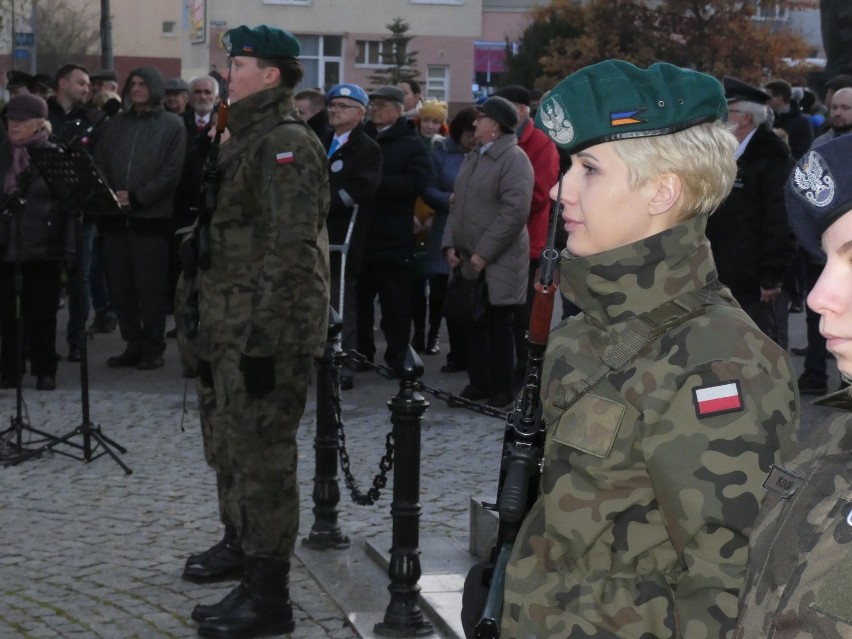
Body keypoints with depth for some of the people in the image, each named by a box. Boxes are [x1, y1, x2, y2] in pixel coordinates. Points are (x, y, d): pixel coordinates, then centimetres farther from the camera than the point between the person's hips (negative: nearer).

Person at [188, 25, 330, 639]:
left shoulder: (286, 143, -15)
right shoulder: (250, 137, 17)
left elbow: (290, 251, -21)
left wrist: (264, 338, -23)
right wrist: (217, 332, 21)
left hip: (268, 333, -10)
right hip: (234, 326, 10)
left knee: (263, 453, -5)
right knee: (233, 443, 21)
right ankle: (241, 544, 39)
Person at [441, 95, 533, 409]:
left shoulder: (514, 159, -12)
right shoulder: (472, 158, 15)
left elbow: (514, 212, -19)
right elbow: (457, 204, 21)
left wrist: (483, 253, -19)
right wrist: (450, 243, 8)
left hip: (498, 263, -8)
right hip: (468, 261, 8)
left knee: (498, 324, 1)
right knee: (473, 324, 11)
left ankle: (501, 389, 10)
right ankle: (478, 382, 21)